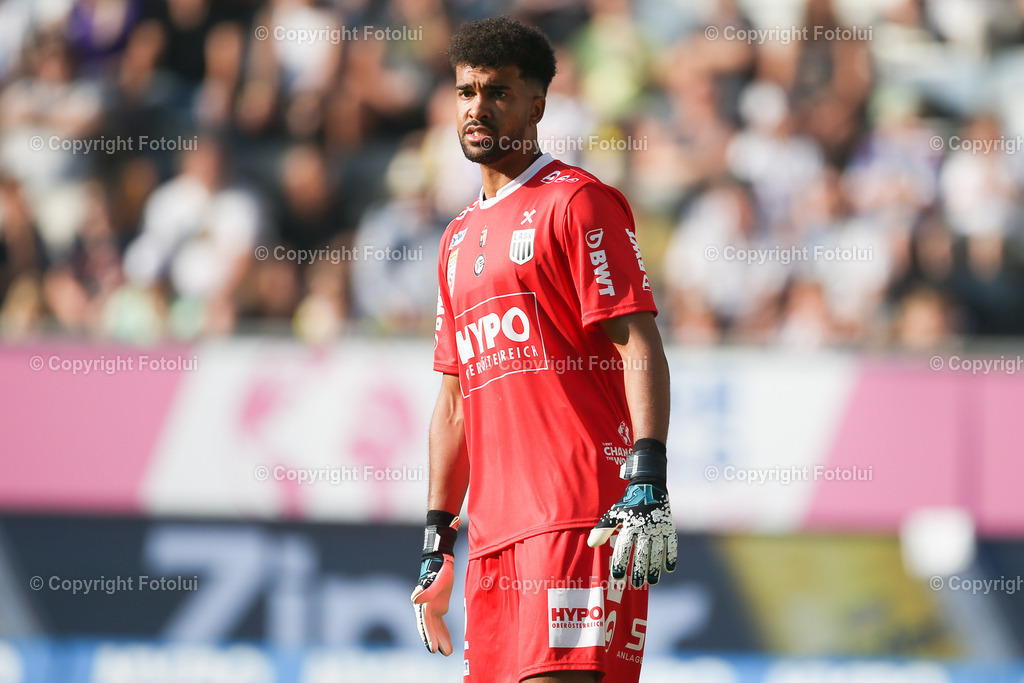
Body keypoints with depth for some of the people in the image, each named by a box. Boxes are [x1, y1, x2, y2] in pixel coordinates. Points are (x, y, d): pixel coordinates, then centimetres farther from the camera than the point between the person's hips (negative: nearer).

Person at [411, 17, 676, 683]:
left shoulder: (576, 203, -1)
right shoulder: (460, 240, 23)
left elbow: (640, 349, -10)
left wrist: (648, 485, -21)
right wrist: (438, 540, 21)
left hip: (581, 522, -8)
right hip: (494, 531, 8)